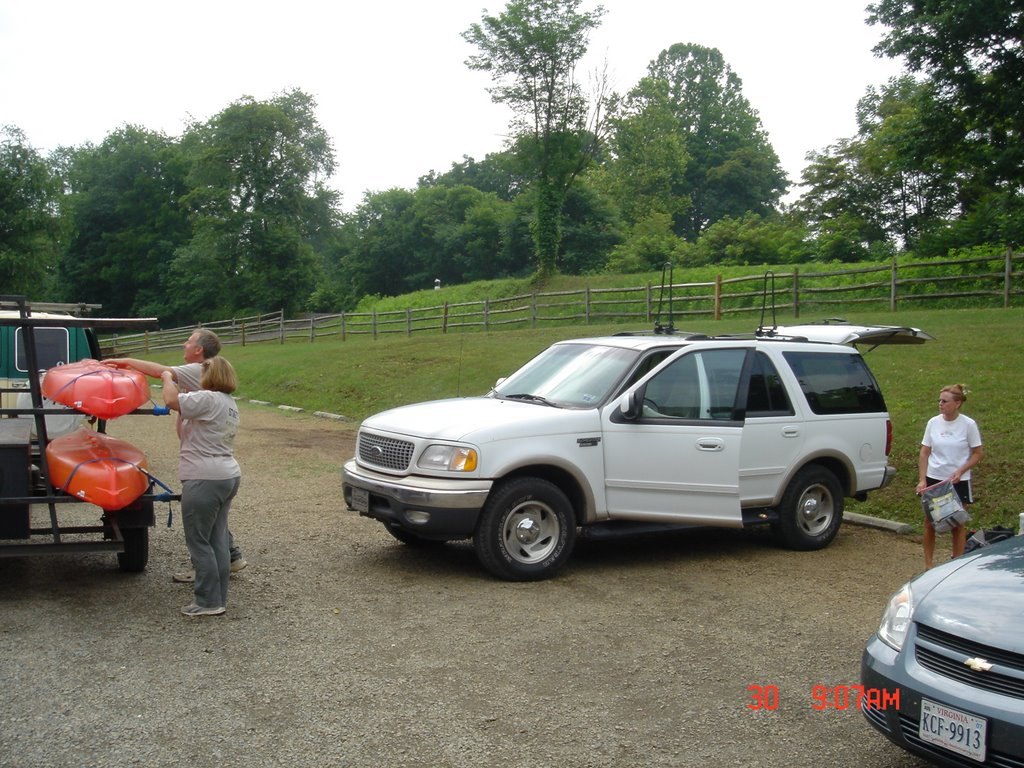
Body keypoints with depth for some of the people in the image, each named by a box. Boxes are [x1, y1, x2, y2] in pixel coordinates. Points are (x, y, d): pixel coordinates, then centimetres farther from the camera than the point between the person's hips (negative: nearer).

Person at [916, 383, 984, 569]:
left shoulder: (968, 424, -8)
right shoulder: (933, 422, -1)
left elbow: (978, 453, -3)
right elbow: (924, 452, 3)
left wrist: (960, 471, -17)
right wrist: (922, 480, -5)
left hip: (958, 482, -2)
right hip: (933, 479, 2)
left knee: (958, 525, 7)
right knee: (930, 524, 5)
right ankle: (928, 564, 15)